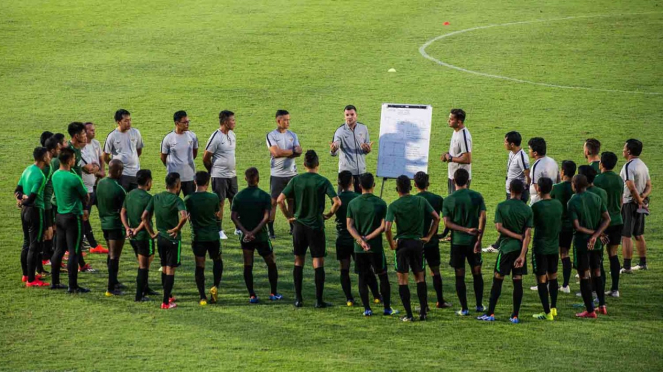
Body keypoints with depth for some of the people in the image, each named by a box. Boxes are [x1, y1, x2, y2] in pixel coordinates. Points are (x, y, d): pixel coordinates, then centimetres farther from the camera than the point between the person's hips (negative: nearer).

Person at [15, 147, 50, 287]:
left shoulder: (28, 170, 9)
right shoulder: (39, 176, -20)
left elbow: (17, 190, 11)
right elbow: (32, 197, -24)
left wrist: (20, 198, -6)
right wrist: (24, 202, -7)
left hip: (25, 211, 9)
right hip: (35, 211, -9)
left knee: (27, 243, 19)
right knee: (34, 246, -4)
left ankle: (26, 274, 29)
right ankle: (31, 280, -2)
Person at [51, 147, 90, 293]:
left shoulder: (55, 176, 4)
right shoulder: (73, 178, -19)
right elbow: (86, 197, -8)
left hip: (60, 215, 8)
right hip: (73, 217, -8)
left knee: (59, 250, 15)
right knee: (74, 252, -3)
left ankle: (54, 282, 21)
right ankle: (73, 286, -2)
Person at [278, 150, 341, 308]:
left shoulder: (296, 180, -1)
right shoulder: (323, 181, -7)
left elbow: (280, 200, -6)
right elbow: (337, 202, -16)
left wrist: (289, 216, 5)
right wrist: (329, 215, 0)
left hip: (299, 225, 2)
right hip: (316, 226, -2)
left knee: (298, 261, 13)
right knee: (318, 263, 3)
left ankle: (298, 299, 13)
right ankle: (319, 300, 2)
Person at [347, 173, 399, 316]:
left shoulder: (352, 203, 0)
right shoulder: (380, 203, -6)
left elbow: (349, 225, -6)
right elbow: (383, 226, -11)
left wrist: (361, 240, -13)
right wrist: (368, 238, -8)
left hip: (359, 248, 2)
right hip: (376, 246, -2)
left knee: (362, 278, 8)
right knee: (383, 277, 10)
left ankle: (367, 309, 4)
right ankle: (387, 308, 11)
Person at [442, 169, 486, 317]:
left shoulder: (448, 200, -3)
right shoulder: (477, 197, -3)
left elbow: (447, 223, -10)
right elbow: (482, 217, -10)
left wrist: (466, 230, -13)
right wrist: (479, 239, -11)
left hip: (457, 242, -1)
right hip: (473, 240, 1)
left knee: (459, 276, 5)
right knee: (477, 273, 15)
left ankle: (464, 309, 4)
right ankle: (479, 305, 18)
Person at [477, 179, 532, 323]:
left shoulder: (501, 206, -6)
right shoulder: (527, 209, -1)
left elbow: (499, 227, -12)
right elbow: (527, 234, -6)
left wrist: (515, 236, -3)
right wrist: (522, 255, -8)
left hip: (506, 247, -2)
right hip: (521, 248, 2)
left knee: (497, 279, 5)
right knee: (517, 281, 4)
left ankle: (490, 314, 4)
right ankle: (515, 316, 4)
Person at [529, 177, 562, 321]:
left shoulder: (537, 206, -17)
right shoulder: (558, 204, 0)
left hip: (540, 247, -6)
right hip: (554, 247, 6)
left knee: (542, 280, -1)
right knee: (552, 277, 19)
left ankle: (547, 313, -3)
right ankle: (553, 308, 27)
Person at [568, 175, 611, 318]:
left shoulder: (573, 202, -13)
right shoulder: (596, 198, 3)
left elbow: (576, 226, -19)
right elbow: (607, 219, -4)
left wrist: (591, 233, -5)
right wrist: (596, 235, -12)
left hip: (581, 243, -5)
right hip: (597, 243, 5)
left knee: (584, 276, 2)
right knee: (597, 273, 19)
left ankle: (590, 310, 3)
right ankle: (602, 306, 20)